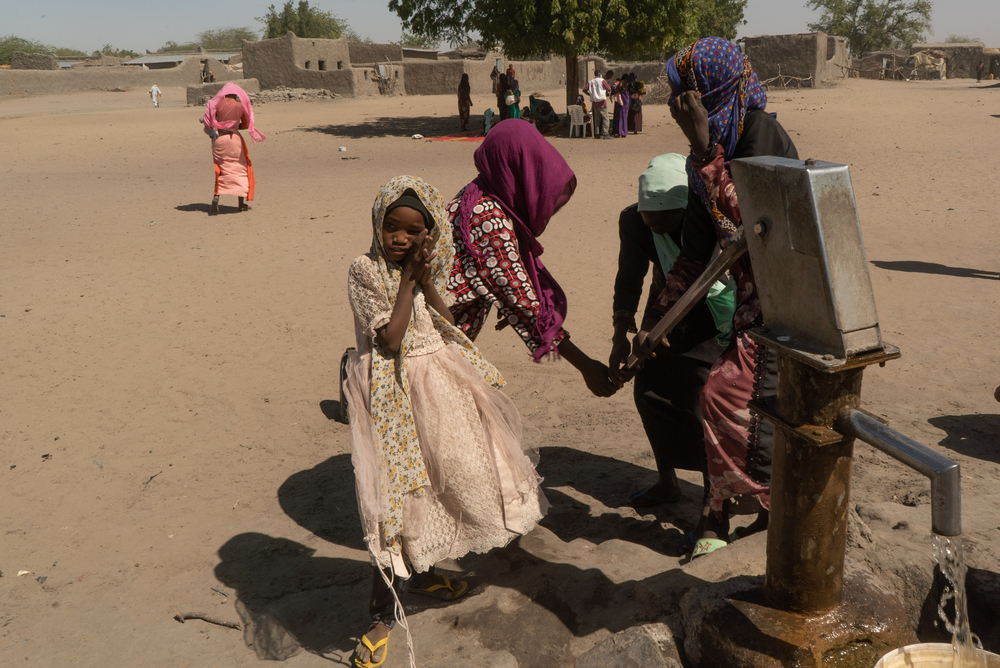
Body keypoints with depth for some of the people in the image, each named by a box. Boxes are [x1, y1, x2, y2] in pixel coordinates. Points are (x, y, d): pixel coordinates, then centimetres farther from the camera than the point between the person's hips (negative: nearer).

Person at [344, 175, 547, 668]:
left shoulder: (428, 266, 5)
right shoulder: (365, 271, -13)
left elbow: (446, 322, -3)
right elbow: (389, 338, -20)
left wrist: (424, 275, -14)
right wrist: (408, 278, -18)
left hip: (438, 378, 7)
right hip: (393, 390, -7)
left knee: (443, 471, 16)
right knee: (396, 484, -5)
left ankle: (417, 571, 39)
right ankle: (383, 612, 7)